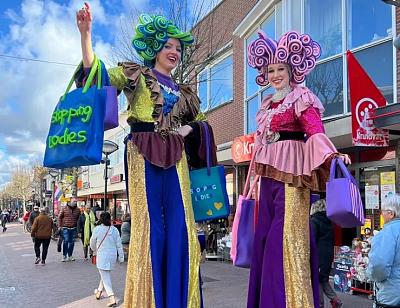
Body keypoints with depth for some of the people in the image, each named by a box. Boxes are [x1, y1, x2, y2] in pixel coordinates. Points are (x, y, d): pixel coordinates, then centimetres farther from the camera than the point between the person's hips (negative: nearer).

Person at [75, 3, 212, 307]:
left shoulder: (182, 90, 23)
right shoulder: (137, 75, 9)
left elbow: (197, 121, 29)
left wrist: (189, 128, 6)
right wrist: (85, 34, -17)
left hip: (174, 158, 5)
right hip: (144, 155, -4)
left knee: (180, 226, -3)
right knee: (150, 225, -7)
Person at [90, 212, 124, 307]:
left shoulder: (97, 229, -11)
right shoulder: (114, 230, -4)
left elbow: (92, 243, 3)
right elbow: (119, 244, -1)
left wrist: (95, 250, 24)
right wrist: (121, 256, 8)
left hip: (102, 255, -4)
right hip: (112, 255, 4)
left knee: (105, 276, 0)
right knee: (105, 274, 24)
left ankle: (112, 298, -9)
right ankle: (99, 291, 42)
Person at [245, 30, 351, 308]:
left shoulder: (301, 98, 1)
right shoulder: (268, 104, 21)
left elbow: (315, 130, -13)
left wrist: (332, 154, -32)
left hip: (291, 171, -7)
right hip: (269, 174, 7)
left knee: (284, 236, -12)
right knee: (265, 235, 6)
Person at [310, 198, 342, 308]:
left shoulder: (314, 221, -11)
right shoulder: (329, 221, 12)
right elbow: (332, 240, 16)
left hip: (318, 254, -7)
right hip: (328, 254, 7)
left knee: (317, 279, 1)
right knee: (324, 279, 17)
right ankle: (335, 299, 6)